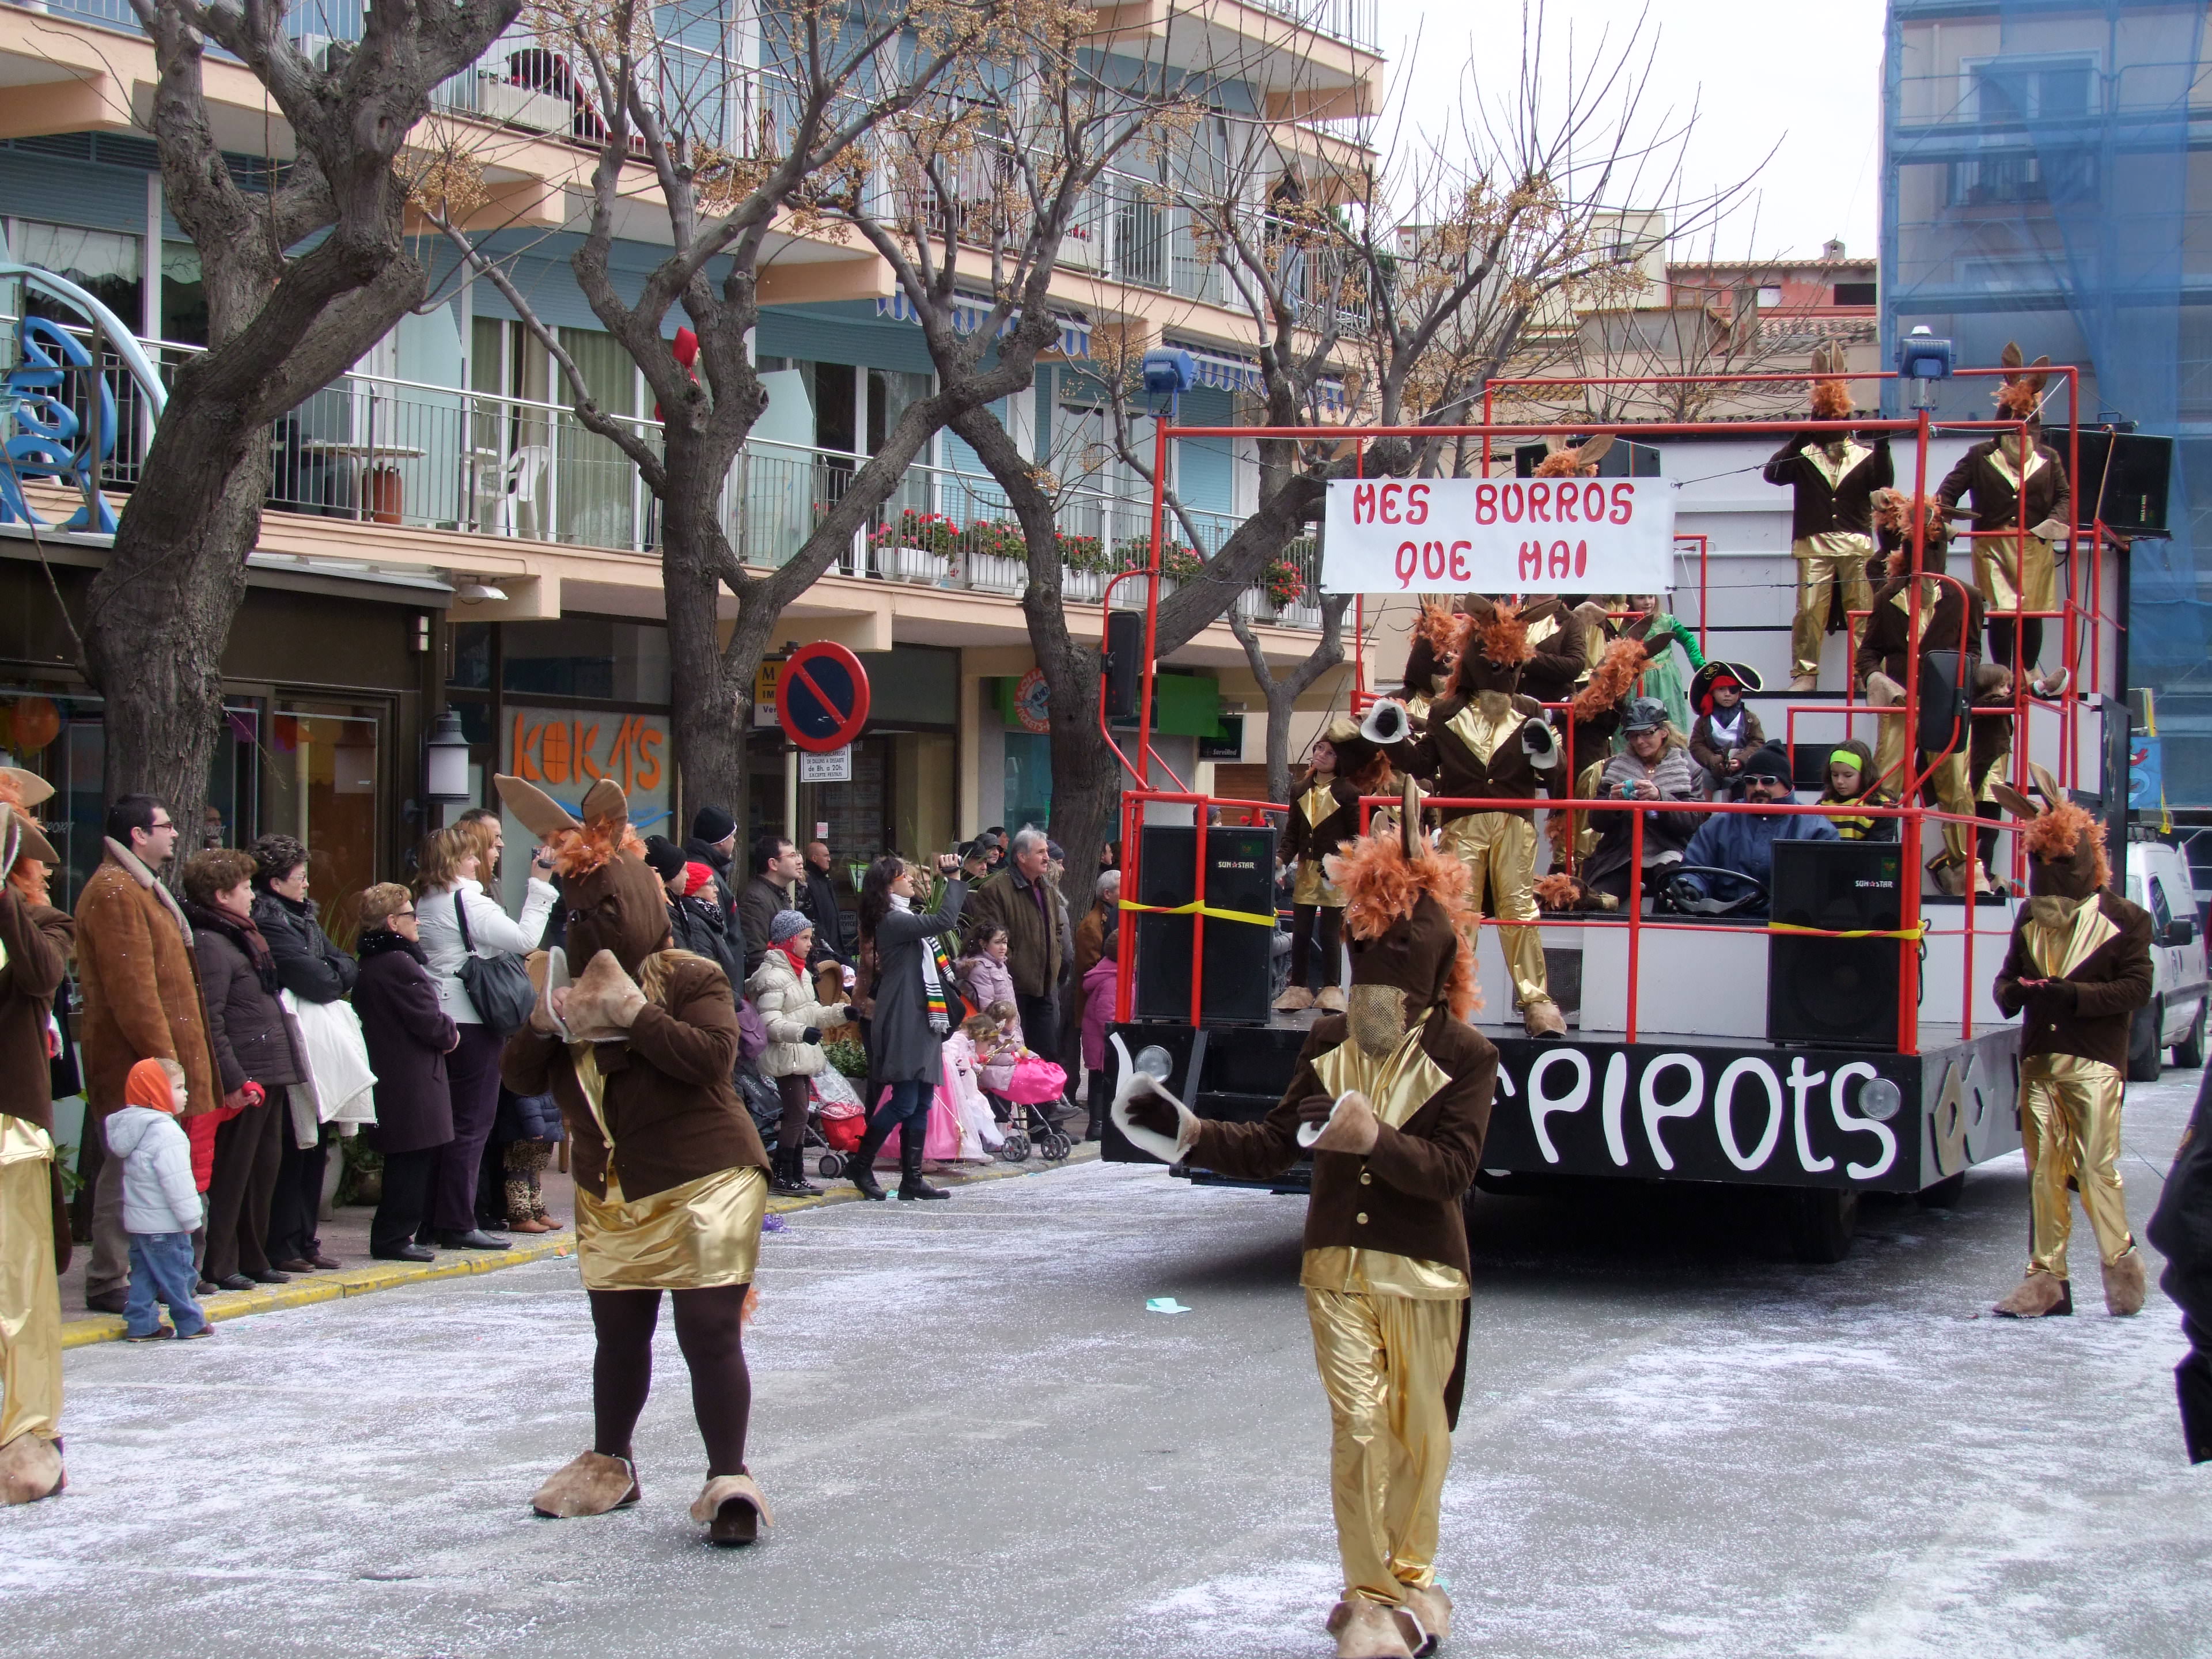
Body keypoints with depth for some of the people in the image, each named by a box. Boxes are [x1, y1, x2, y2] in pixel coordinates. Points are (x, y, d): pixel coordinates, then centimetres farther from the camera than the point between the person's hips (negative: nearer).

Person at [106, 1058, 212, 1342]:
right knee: (177, 1274, 1)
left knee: (144, 1274, 13)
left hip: (138, 1221, 9)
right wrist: (190, 1218, -15)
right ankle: (190, 1324, 10)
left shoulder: (132, 1126, 9)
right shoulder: (165, 1132, -22)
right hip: (164, 1223, -9)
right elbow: (176, 1182, -23)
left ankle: (141, 1324, 13)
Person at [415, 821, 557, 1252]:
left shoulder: (426, 902, 12)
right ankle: (458, 1225, -3)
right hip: (472, 1020, -8)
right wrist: (539, 886, -11)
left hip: (440, 1019, 8)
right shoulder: (467, 901, -11)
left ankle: (431, 1223, 12)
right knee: (472, 1122, -3)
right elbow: (525, 940, -17)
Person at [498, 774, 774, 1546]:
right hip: (609, 1193, 7)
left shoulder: (691, 979, -10)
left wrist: (635, 1012, -27)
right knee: (618, 1334, 17)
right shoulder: (568, 985, 9)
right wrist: (543, 1027, -16)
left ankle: (728, 1479, -7)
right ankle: (609, 1464, 34)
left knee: (710, 1333, -10)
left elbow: (712, 1056, -25)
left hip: (703, 1181, -6)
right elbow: (522, 1077, 4)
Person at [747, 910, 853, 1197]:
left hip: (803, 1056, 10)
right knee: (796, 1114, -12)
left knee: (800, 1116, 10)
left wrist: (842, 1013, 12)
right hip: (785, 1057, -10)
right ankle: (782, 1177, -7)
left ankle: (797, 1175, 14)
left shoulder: (800, 973, 18)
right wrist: (802, 1032, -33)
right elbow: (769, 1023, -21)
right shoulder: (772, 975, -14)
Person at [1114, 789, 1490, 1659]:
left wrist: (1374, 1138, -33)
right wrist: (1187, 1134, -3)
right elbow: (1273, 1147, 7)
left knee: (1419, 1431, 10)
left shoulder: (1465, 1058, -9)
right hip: (1337, 1265, 2)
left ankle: (1410, 1579, 28)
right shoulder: (1329, 1043, 4)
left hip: (1423, 1273, -2)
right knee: (1358, 1427, -1)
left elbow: (1451, 1168, -18)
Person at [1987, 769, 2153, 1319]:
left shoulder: (2124, 920, -3)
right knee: (2043, 1169, 5)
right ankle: (2047, 1278, 10)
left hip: (2095, 1062, -5)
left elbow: (2138, 988, -10)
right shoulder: (2031, 918, 15)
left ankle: (2120, 1260, 14)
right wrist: (2010, 993, -6)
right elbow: (2009, 974, 19)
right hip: (2039, 1060, 5)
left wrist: (2072, 995, -22)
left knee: (2095, 1166, -7)